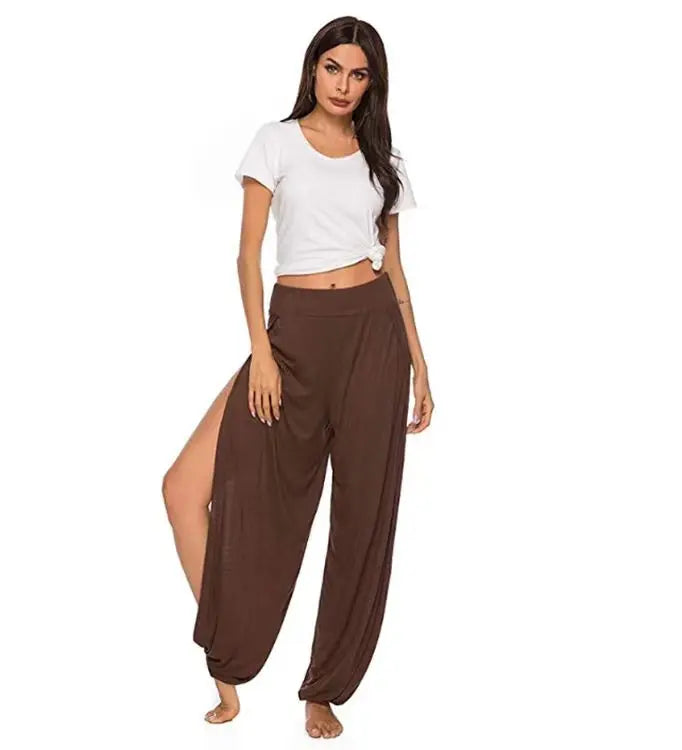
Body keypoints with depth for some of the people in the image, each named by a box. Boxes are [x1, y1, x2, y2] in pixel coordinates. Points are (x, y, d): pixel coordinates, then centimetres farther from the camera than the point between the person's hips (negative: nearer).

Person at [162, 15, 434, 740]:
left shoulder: (382, 159, 13)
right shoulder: (277, 140, 4)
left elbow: (392, 265, 14)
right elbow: (249, 253, -2)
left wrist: (418, 361, 9)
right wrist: (260, 349, -12)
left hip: (374, 330, 3)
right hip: (296, 328, -2)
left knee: (365, 507, 1)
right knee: (260, 498, -7)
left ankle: (325, 689, 13)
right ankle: (228, 667, 11)